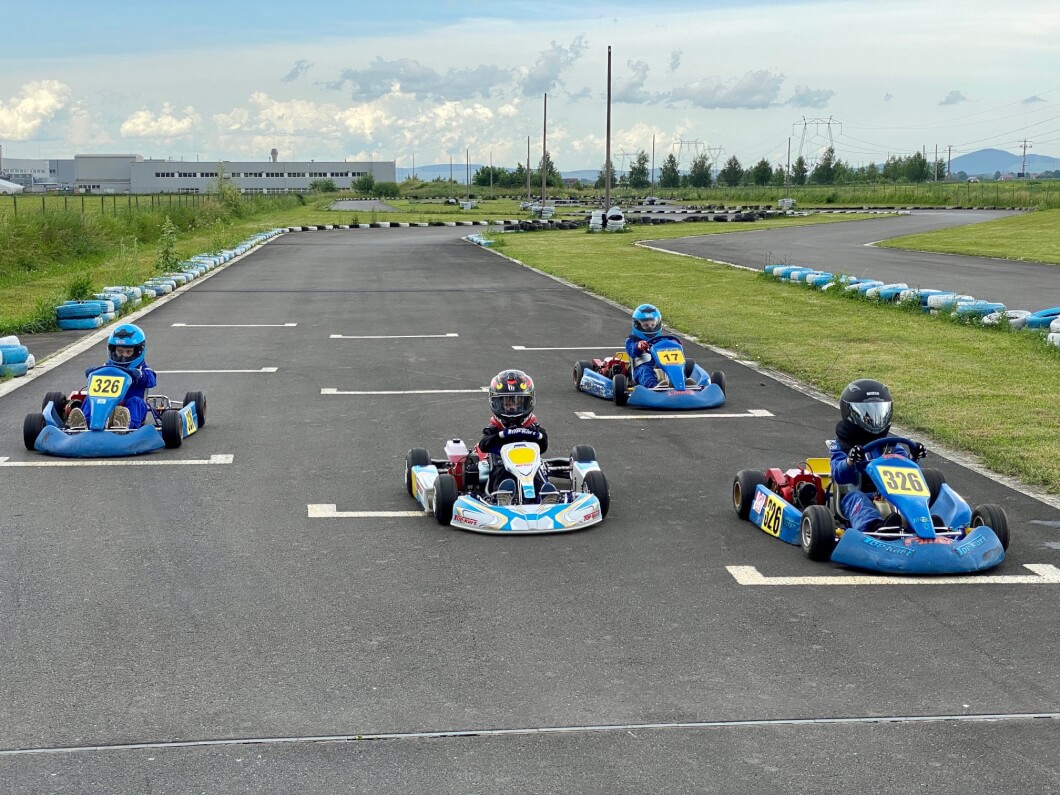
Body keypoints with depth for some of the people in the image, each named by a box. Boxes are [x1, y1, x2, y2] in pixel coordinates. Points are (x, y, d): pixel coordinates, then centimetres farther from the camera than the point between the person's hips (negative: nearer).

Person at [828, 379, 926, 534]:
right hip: (857, 498, -2)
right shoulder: (841, 445, 13)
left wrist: (913, 458, -12)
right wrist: (850, 461, -27)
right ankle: (875, 527, -70)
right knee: (855, 497, -37)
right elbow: (839, 476, -5)